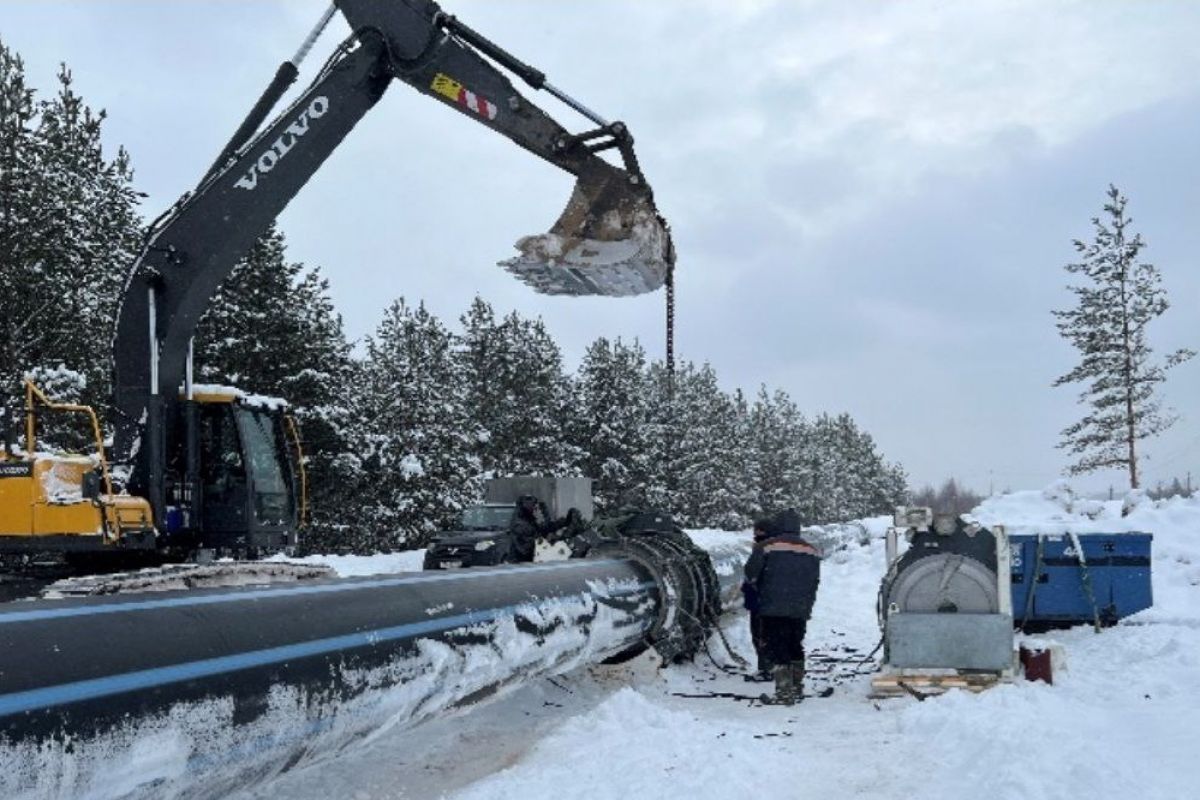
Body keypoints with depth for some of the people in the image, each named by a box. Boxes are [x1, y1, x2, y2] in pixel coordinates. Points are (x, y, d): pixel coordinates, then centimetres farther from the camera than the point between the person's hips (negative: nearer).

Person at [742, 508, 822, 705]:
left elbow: (751, 574, -5)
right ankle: (797, 688, 24)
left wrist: (761, 592, 14)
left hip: (773, 609, -5)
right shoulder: (811, 551, 10)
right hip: (801, 610, 5)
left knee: (777, 650, -2)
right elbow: (815, 581, 16)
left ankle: (784, 691, -10)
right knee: (795, 648, 18)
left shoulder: (766, 547, -8)